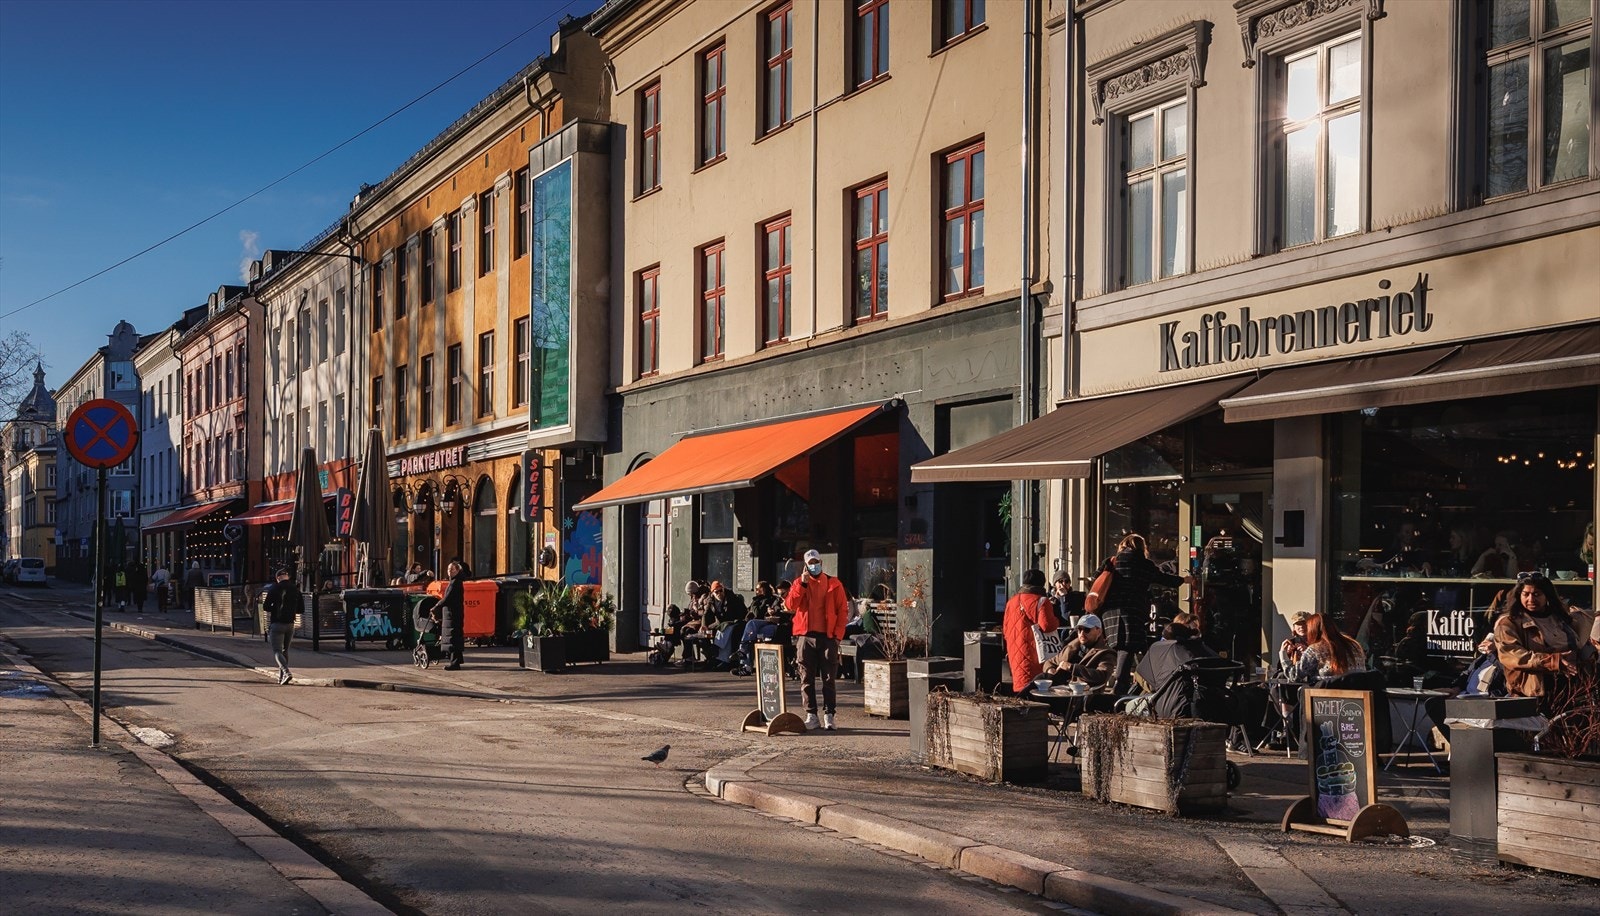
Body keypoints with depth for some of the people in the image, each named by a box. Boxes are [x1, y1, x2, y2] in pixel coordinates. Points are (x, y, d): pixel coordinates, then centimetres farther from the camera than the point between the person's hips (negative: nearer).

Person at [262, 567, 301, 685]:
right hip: (290, 624, 5)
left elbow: (266, 606, -12)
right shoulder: (296, 590, 7)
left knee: (277, 651, -7)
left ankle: (286, 673, -27)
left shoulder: (274, 589, -7)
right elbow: (300, 609, 12)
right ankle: (281, 677, 20)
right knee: (285, 650, 17)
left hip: (277, 623, -5)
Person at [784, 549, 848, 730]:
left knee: (829, 678, 0)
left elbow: (843, 610, 3)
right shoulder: (799, 584, 9)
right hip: (807, 636, 1)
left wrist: (838, 634, -5)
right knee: (807, 678, 3)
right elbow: (790, 604, -6)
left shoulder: (834, 584, 5)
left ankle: (828, 715, 4)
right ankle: (811, 715, 9)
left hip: (828, 637, -1)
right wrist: (803, 583, -13)